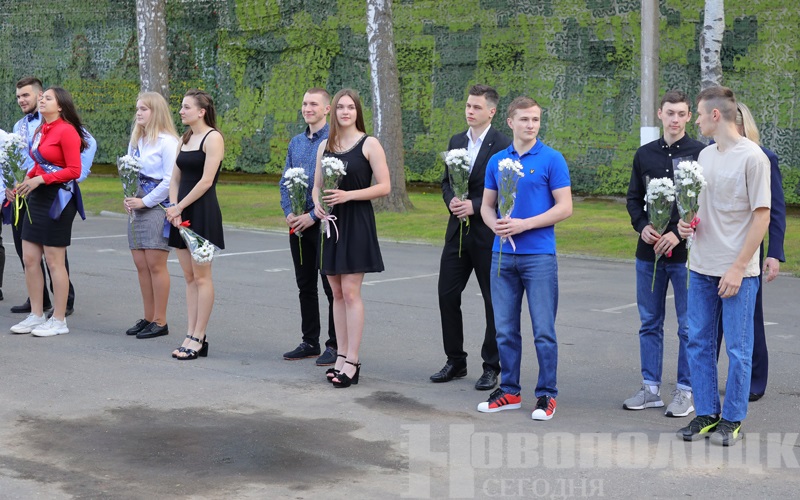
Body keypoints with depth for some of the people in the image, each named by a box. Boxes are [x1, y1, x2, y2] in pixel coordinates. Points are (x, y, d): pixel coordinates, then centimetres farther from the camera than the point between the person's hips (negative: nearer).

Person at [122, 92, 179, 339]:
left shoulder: (167, 141, -11)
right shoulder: (136, 140, 15)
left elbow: (170, 180, -15)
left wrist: (144, 201, -12)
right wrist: (128, 198, 4)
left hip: (157, 207, -8)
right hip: (137, 206, 8)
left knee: (155, 264, -6)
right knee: (141, 264, 8)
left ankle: (160, 321, 0)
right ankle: (148, 318, 17)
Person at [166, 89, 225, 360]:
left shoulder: (212, 138, -9)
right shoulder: (185, 139, 16)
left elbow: (206, 181, -16)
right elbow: (175, 177, 14)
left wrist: (179, 207, -11)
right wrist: (173, 207, -3)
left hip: (202, 211, -8)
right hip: (182, 212, 8)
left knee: (201, 276, -4)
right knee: (189, 276, 8)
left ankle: (199, 337, 0)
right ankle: (192, 334, 11)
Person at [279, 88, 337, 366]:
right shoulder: (296, 142, 14)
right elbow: (285, 182, 16)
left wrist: (313, 216, -16)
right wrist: (289, 212, 0)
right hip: (298, 224, 7)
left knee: (331, 287, -2)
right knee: (305, 285, 12)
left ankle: (335, 345, 5)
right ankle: (310, 342, 21)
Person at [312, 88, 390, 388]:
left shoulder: (369, 144, -4)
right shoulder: (325, 146, 12)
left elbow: (384, 186, -8)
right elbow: (317, 185, 17)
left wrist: (349, 195, -19)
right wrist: (317, 204, -5)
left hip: (357, 223, -6)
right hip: (330, 223, 6)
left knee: (350, 292, -9)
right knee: (337, 293, 8)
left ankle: (352, 362, -6)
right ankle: (341, 355, 14)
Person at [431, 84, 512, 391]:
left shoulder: (502, 145, -9)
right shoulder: (456, 142, 12)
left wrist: (475, 205, -18)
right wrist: (451, 200, -4)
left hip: (488, 234, -6)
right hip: (458, 230, 6)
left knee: (494, 301, 3)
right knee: (447, 294, 6)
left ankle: (491, 366, 13)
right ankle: (455, 362, 18)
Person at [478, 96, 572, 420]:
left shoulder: (552, 160, -3)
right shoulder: (497, 161, 10)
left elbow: (565, 207, -7)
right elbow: (487, 205, 16)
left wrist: (524, 224, -15)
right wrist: (495, 224, -7)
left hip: (539, 255, -4)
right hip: (503, 255, 5)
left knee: (543, 330, -2)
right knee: (505, 329, 9)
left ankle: (547, 394, 8)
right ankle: (509, 391, 20)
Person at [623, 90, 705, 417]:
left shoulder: (700, 154, -5)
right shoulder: (645, 154, 9)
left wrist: (679, 233, -16)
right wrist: (642, 227, -5)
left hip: (685, 253, -5)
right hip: (649, 253, 5)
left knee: (689, 326, 2)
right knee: (650, 323, 11)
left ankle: (685, 391, 10)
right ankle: (651, 388, 20)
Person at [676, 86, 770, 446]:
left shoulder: (752, 157, -11)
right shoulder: (705, 156, 12)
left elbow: (762, 216, -12)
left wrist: (738, 267, -16)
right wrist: (687, 224, 1)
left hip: (738, 271, -7)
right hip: (702, 267, 7)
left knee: (737, 348, 2)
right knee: (699, 342, 10)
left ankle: (732, 421, 12)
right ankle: (706, 415, 21)